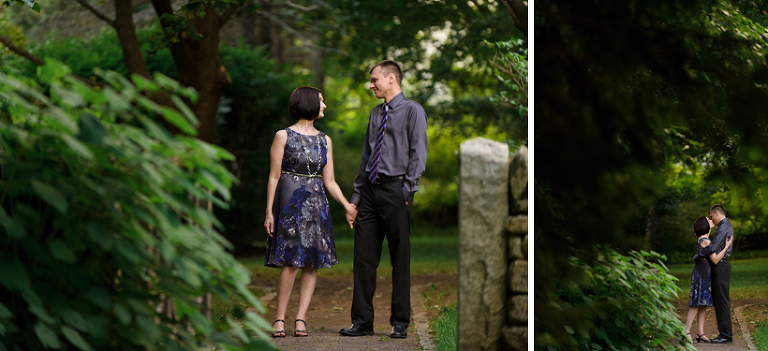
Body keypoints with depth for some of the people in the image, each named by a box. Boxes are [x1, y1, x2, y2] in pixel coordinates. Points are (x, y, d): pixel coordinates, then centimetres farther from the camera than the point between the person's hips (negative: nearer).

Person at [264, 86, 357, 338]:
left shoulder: (324, 141, 13)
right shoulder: (283, 136, -1)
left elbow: (329, 181, 12)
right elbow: (273, 177, -1)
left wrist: (348, 206, 1)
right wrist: (269, 212, -6)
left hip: (316, 205, 5)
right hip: (290, 204, -5)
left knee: (313, 264, -2)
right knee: (291, 263, -11)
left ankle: (300, 318, 1)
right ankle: (279, 318, -3)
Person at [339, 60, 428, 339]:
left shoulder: (412, 111, -1)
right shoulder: (375, 114, 17)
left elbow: (418, 153, -7)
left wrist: (407, 189, -15)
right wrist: (357, 193, 13)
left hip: (395, 189, -6)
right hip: (370, 188, 6)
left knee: (400, 259, 0)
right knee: (364, 257, 4)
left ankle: (400, 323, 6)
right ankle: (362, 321, 9)